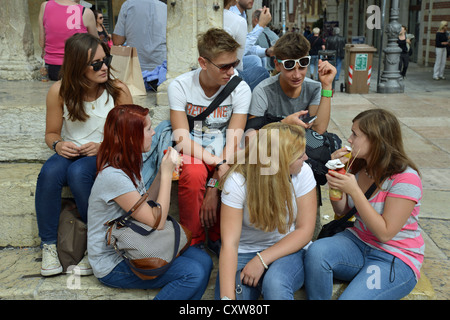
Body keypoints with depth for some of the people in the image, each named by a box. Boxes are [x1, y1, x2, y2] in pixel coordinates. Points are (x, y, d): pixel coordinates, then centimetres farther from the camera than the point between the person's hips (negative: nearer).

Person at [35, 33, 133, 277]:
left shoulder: (118, 90, -8)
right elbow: (51, 133, 8)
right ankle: (48, 244, -14)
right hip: (70, 153, 2)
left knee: (78, 172, -34)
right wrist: (58, 144, -15)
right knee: (50, 172, -31)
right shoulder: (59, 91, -4)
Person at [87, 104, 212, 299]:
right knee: (194, 274, -22)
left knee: (204, 262, -9)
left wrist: (163, 173, -1)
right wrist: (166, 173, -17)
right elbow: (157, 222, -22)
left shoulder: (129, 164, 3)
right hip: (113, 264, -9)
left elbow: (145, 208, 10)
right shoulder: (113, 176, -26)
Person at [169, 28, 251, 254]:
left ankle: (218, 237, -3)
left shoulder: (240, 89, -10)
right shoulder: (179, 86, -12)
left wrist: (214, 188, -24)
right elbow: (182, 141, -17)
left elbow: (232, 143, -15)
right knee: (194, 175, -35)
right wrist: (217, 163, -30)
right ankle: (194, 240, -10)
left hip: (223, 156, 2)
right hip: (193, 154, -1)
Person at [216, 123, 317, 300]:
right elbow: (229, 243, -23)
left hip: (287, 250, -1)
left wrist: (262, 260, -20)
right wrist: (227, 296, -33)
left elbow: (305, 230, -9)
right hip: (244, 251, 1)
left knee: (275, 284, -33)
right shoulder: (237, 181, -19)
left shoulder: (302, 172, -13)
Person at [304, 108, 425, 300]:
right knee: (316, 251, -26)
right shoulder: (357, 166, 2)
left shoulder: (405, 179, -18)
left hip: (397, 259, -5)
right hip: (358, 241, 6)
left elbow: (385, 233, -20)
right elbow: (341, 211, 10)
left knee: (350, 298, -29)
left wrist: (354, 190, -25)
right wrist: (336, 172, -7)